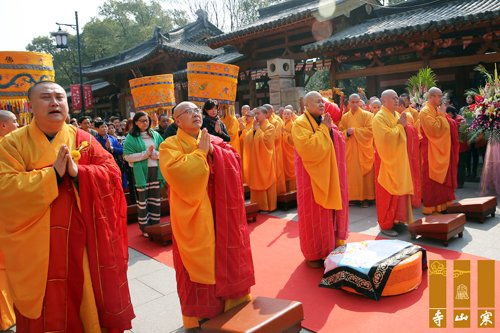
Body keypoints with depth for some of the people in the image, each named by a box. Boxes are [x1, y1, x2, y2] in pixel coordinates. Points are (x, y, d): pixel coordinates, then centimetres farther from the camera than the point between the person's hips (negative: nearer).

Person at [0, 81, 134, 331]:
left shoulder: (83, 139, 3)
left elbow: (112, 172, -3)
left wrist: (78, 171, -19)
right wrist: (52, 174, -21)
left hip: (83, 240, 1)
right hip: (37, 246, -1)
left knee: (86, 296, 14)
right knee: (47, 308, 13)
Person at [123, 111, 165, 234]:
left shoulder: (155, 135, 9)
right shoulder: (131, 137, -3)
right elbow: (127, 156, -10)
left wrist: (156, 154, -11)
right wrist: (145, 154, -16)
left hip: (155, 170, 4)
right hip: (141, 172, -4)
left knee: (155, 199, 10)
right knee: (142, 200, 3)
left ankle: (155, 224, 22)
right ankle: (144, 227, 14)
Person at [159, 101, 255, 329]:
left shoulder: (214, 141, 12)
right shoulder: (170, 145, -6)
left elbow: (235, 160, 4)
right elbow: (178, 172, -23)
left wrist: (214, 151, -11)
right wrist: (200, 151, -16)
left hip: (221, 211, 5)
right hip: (194, 216, -5)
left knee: (226, 256, 13)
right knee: (199, 261, 4)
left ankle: (230, 303, 32)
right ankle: (200, 315, 22)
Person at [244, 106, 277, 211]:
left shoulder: (270, 127, -7)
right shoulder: (255, 127, 13)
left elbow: (265, 140, -21)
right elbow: (247, 140, 5)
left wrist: (257, 129, -11)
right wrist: (254, 129, -5)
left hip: (265, 159, -6)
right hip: (255, 158, 6)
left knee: (266, 181, 0)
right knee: (256, 181, 7)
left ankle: (268, 206, 8)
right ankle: (258, 204, 15)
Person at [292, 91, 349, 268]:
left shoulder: (325, 121, 11)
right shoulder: (300, 124, -12)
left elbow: (340, 142, 7)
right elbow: (308, 148, -26)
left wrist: (330, 129, -9)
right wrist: (323, 129, -18)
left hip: (330, 175, 7)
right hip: (313, 176, -7)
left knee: (330, 212, 14)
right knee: (315, 214, 2)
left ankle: (331, 247, 30)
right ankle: (314, 254, 15)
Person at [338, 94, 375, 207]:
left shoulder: (367, 115, -1)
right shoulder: (345, 117, 8)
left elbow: (370, 130, -10)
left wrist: (354, 130, -14)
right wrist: (347, 133, -12)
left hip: (363, 149, -2)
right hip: (350, 149, 3)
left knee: (364, 173, 0)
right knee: (351, 173, 3)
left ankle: (365, 197, 7)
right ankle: (352, 197, 11)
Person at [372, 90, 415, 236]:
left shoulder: (397, 115, 12)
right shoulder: (379, 117, -14)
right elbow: (386, 137, -25)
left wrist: (403, 124, 1)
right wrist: (399, 125, -14)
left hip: (399, 160, 9)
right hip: (387, 160, -8)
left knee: (400, 190, 13)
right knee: (387, 193, -1)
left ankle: (397, 219, 25)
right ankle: (386, 225, 9)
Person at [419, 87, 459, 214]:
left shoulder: (437, 110, 13)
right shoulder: (425, 111, -14)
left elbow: (448, 125, 16)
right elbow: (435, 129, -25)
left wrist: (443, 115, 0)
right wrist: (441, 115, -15)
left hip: (442, 149, 9)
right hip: (432, 152, -9)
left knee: (442, 178, 13)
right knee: (432, 179, -3)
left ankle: (441, 203, 23)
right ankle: (431, 207, 6)